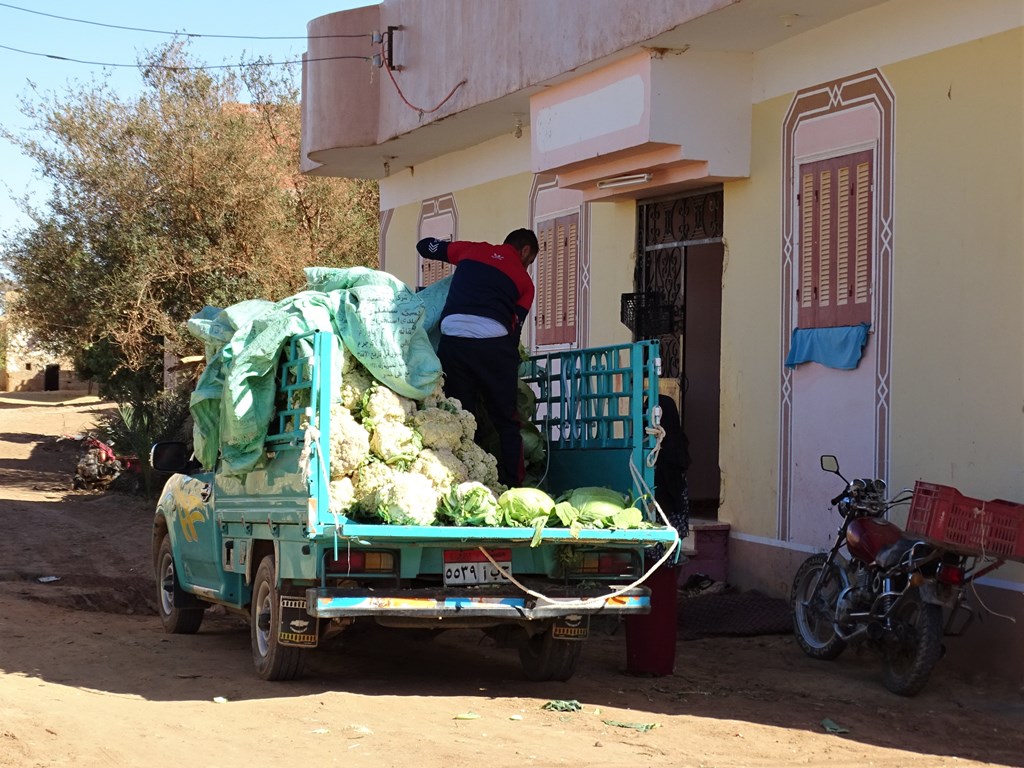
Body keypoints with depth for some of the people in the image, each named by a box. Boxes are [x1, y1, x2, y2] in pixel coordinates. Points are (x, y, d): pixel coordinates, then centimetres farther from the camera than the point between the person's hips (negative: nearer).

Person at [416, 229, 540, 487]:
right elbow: (515, 327, 11)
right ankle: (513, 485, 3)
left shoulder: (473, 250, 22)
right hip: (494, 345, -2)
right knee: (506, 422, 8)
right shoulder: (524, 280, 17)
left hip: (453, 339, 2)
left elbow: (424, 245, 32)